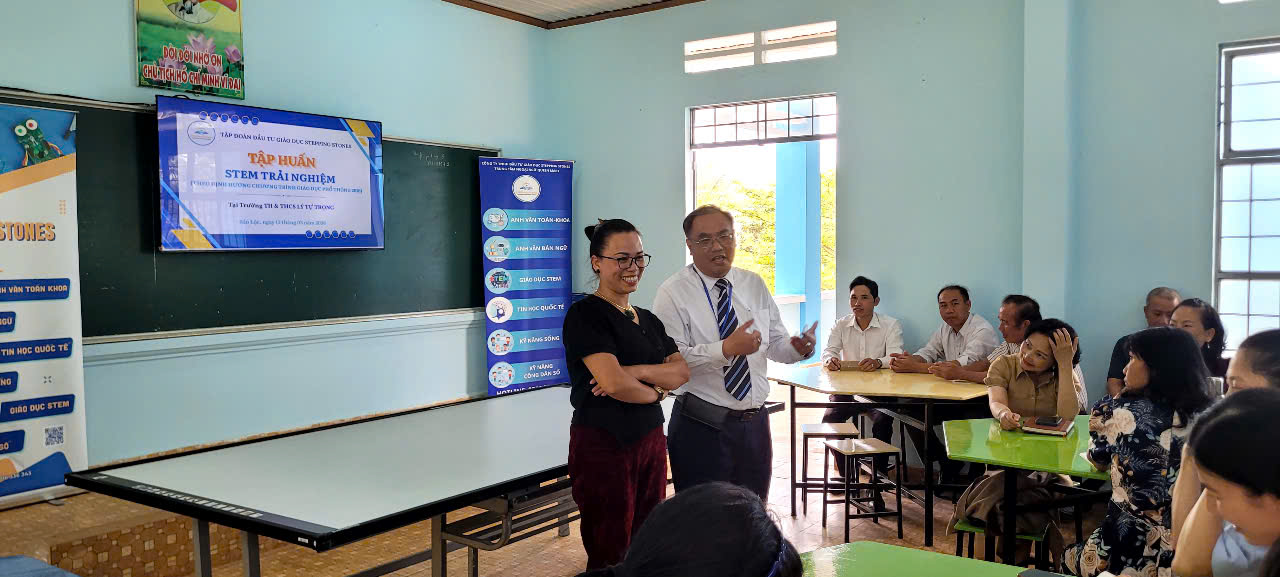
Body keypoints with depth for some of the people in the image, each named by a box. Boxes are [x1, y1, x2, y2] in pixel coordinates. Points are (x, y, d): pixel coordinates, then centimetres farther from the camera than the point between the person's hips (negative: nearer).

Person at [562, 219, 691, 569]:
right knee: (611, 558, 4)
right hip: (603, 446, -7)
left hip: (650, 440, 7)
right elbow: (614, 383, -22)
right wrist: (657, 390, -4)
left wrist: (637, 371, -16)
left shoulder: (648, 319, 14)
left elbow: (682, 371, 1)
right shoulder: (585, 315, -10)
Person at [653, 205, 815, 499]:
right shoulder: (672, 293, -10)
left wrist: (797, 349, -13)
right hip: (700, 428, -5)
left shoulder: (754, 285, 8)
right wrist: (726, 349, -29)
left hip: (755, 423, 5)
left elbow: (775, 344, 9)